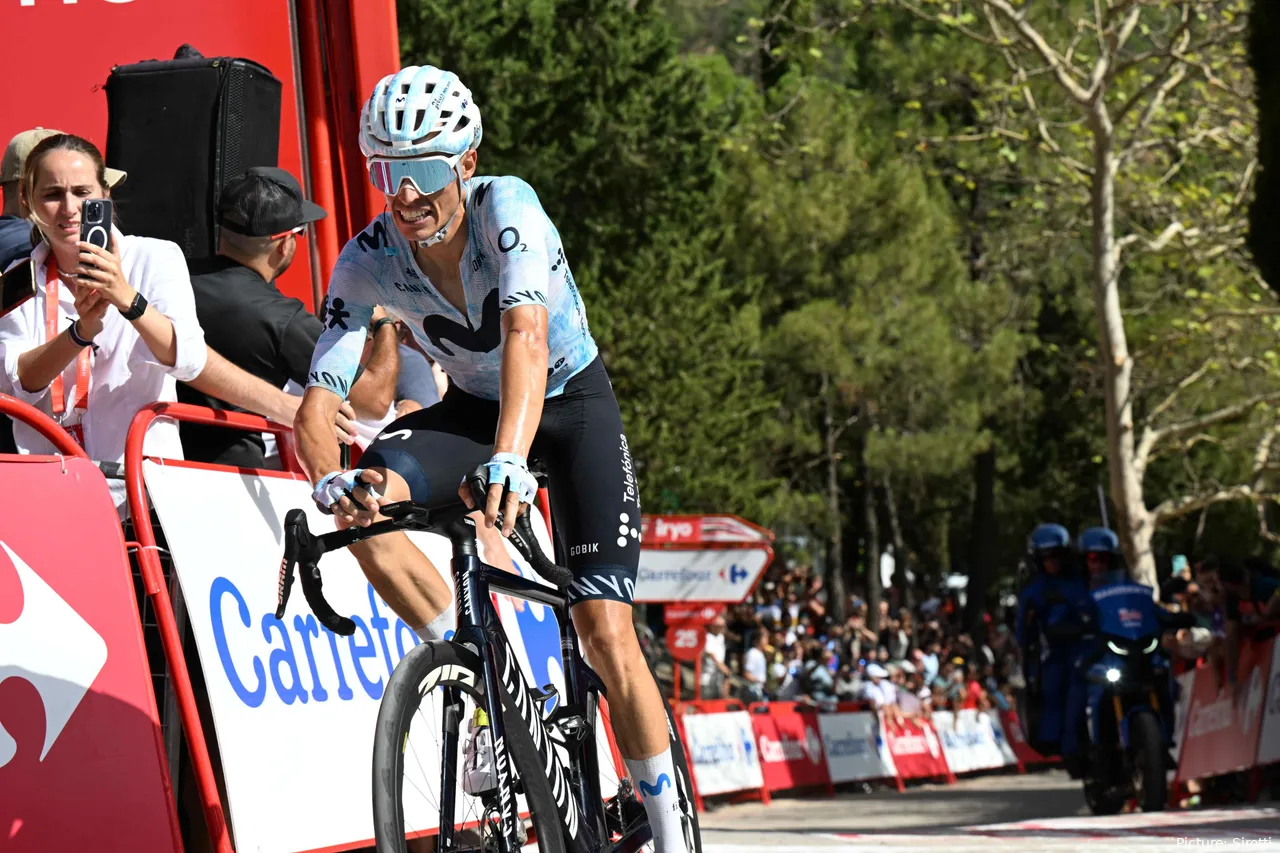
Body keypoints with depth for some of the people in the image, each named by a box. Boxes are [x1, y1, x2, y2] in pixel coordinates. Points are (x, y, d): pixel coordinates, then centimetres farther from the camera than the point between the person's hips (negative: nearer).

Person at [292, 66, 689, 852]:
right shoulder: (367, 263, -20)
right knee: (365, 502, -28)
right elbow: (320, 396, -25)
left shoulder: (506, 207, -31)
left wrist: (509, 460, -63)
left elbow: (525, 338, -46)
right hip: (476, 407, 3)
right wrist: (330, 481, -48)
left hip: (573, 402, -3)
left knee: (604, 627, -14)